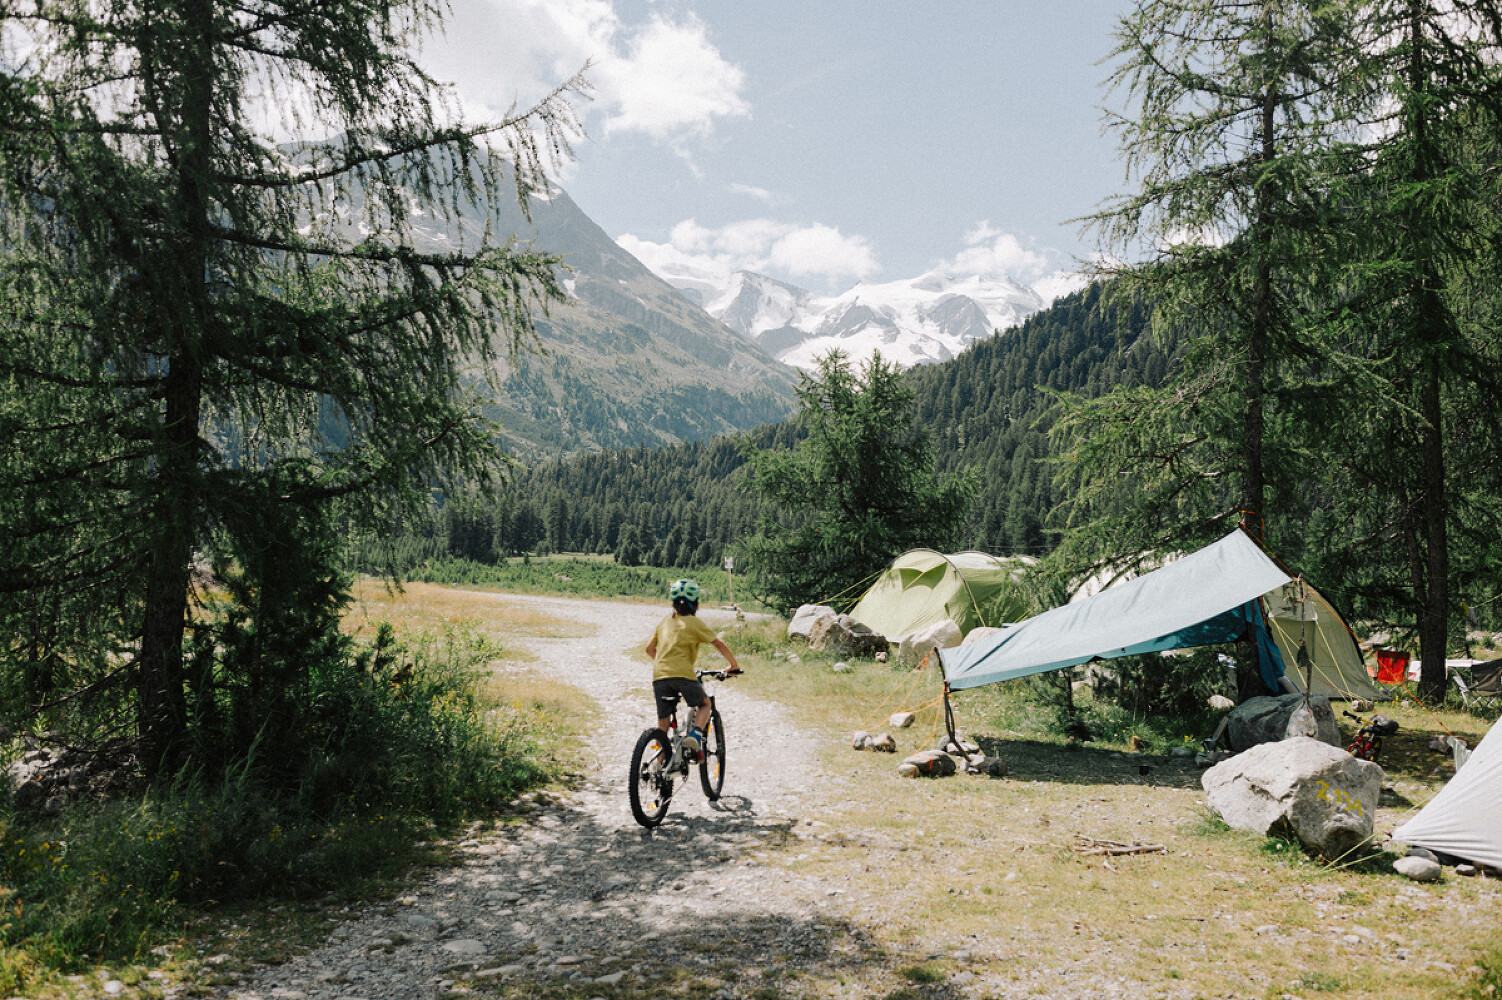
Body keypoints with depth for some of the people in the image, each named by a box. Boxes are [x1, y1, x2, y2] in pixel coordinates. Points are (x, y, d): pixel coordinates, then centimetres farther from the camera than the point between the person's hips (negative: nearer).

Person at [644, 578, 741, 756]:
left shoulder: (664, 623, 21)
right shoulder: (694, 623, 7)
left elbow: (649, 649, 29)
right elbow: (719, 644, 1)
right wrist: (734, 665, 13)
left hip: (659, 675, 4)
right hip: (683, 674, -4)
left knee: (663, 722, 12)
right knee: (704, 704, 18)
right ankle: (695, 735, -5)